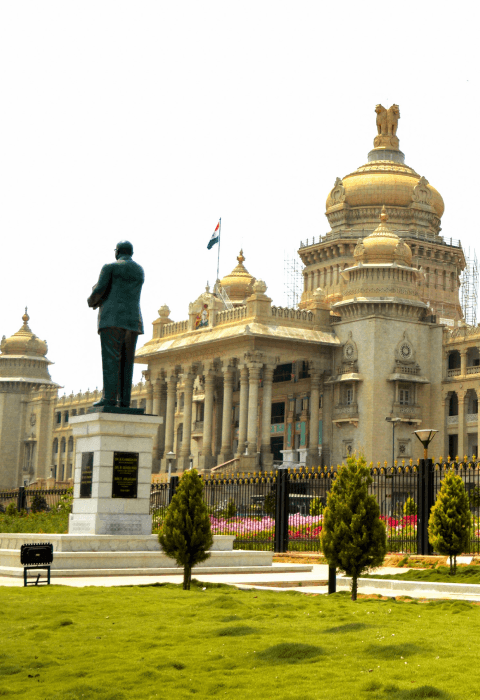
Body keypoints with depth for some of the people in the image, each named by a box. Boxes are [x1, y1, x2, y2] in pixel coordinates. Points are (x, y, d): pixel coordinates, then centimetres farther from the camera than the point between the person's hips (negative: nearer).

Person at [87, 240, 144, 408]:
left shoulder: (110, 267, 1)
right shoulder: (140, 271, 19)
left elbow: (99, 290, -7)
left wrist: (92, 301, 15)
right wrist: (99, 301, 24)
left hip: (113, 318, -5)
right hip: (132, 320, 5)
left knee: (110, 358, -11)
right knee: (126, 361, 4)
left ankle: (109, 397, -20)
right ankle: (124, 400, -3)